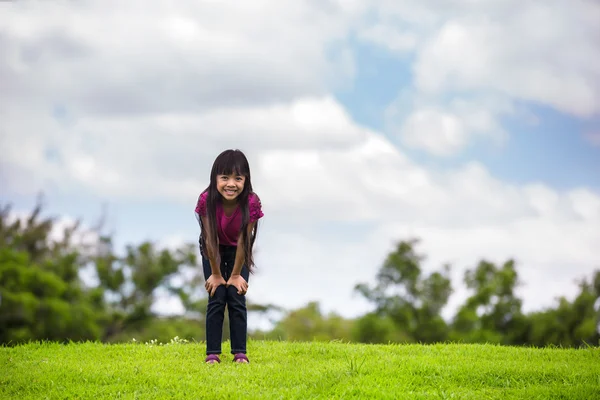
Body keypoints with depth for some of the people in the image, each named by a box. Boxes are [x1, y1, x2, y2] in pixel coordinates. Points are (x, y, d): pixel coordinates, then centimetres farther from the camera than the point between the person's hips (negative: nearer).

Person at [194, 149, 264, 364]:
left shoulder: (251, 202, -33)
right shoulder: (206, 200, -33)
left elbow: (243, 241, -25)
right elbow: (211, 240, -25)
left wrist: (236, 275, -18)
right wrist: (216, 274, -17)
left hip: (238, 250, 0)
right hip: (213, 250, 0)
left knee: (237, 297, -7)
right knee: (216, 299, -7)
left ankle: (240, 353, -1)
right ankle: (212, 353, -2)